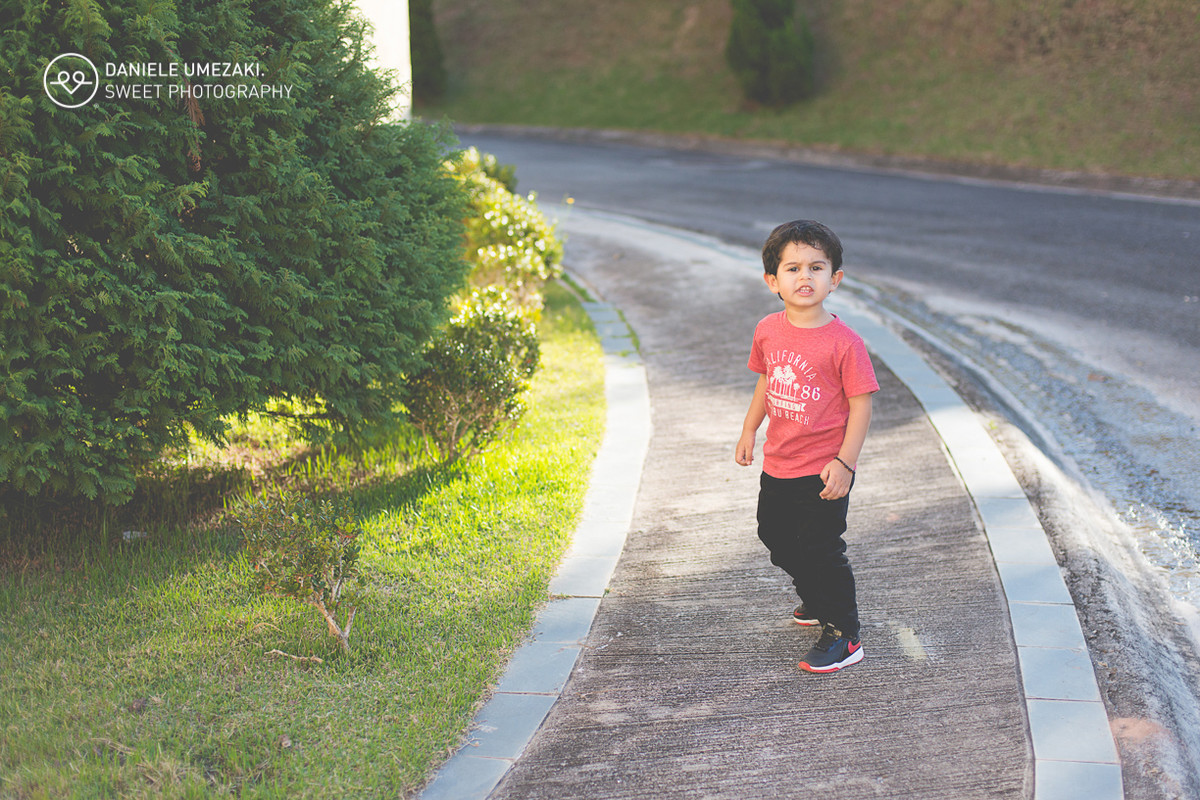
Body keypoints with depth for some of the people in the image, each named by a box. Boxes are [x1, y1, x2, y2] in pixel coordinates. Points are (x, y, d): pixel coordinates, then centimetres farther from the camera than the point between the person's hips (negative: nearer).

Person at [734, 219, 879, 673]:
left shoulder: (843, 342, -18)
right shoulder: (769, 331, -1)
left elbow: (861, 403, -15)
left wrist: (844, 462, -19)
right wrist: (749, 431, 19)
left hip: (822, 473, -7)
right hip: (778, 466, 7)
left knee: (820, 551, -4)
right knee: (778, 540, 21)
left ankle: (843, 636, 10)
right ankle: (816, 602, 45)